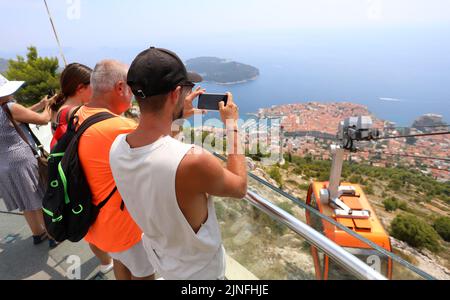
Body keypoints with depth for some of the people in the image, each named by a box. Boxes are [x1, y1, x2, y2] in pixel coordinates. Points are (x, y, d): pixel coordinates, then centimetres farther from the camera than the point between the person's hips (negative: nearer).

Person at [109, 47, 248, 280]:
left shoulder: (117, 147, -20)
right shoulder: (193, 161, -42)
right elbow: (239, 187, -20)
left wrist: (177, 114, 3)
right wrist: (232, 125, -15)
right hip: (200, 269, -5)